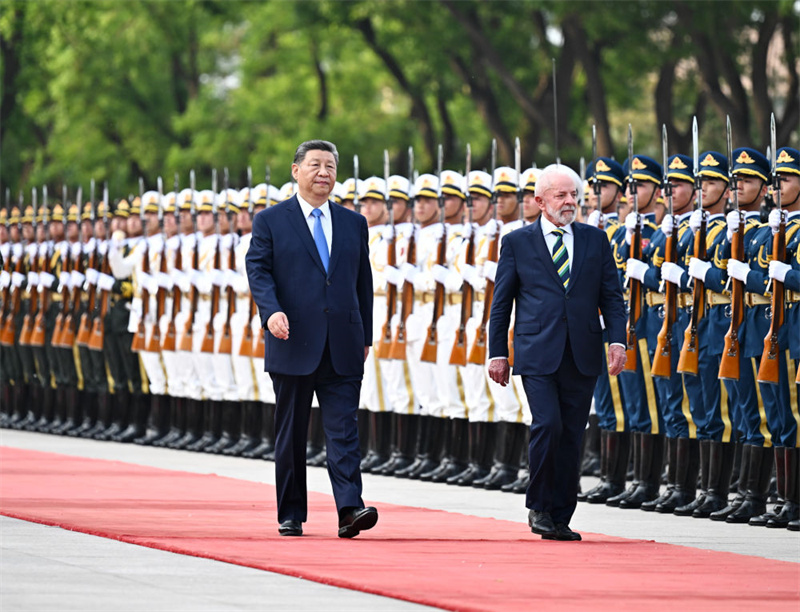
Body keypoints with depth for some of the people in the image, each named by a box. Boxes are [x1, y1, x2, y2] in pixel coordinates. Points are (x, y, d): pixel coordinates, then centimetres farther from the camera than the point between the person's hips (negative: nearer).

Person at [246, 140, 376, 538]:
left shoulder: (354, 224, 13)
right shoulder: (271, 221, 4)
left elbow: (363, 282, 16)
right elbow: (258, 270, -4)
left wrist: (365, 337, 13)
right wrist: (271, 311, -22)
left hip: (343, 349, 2)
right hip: (294, 344, -2)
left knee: (344, 429, -8)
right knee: (291, 434, 6)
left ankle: (350, 509, -17)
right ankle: (291, 515, 14)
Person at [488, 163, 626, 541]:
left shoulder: (595, 240, 11)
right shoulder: (517, 243, 5)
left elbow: (611, 296, 10)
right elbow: (501, 303, 8)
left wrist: (616, 340, -4)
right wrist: (498, 353, 3)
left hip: (582, 356, 3)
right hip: (537, 354, -3)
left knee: (571, 436, 4)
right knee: (548, 425, -17)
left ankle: (560, 517, 12)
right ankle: (538, 507, 0)